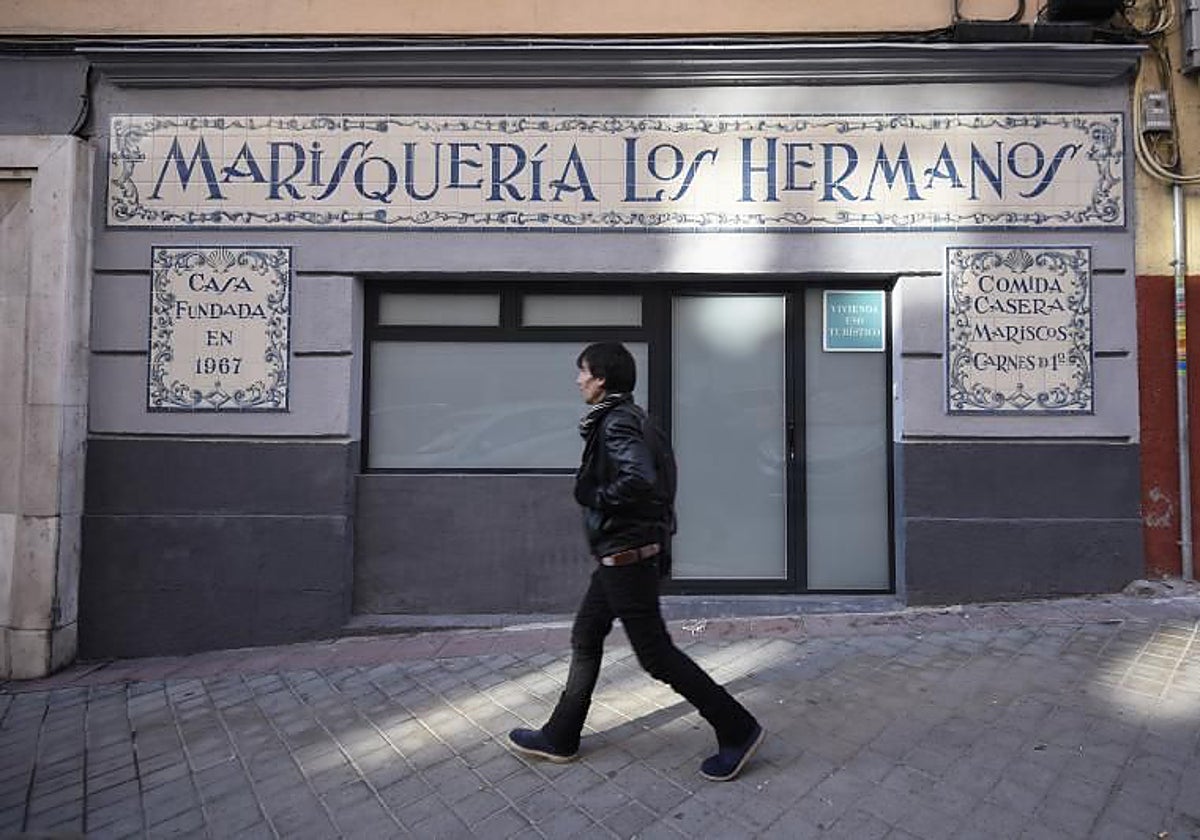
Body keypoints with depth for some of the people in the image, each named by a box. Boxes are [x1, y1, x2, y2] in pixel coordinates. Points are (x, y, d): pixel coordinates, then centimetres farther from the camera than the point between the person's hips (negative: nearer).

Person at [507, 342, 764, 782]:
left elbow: (639, 478, -33)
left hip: (625, 553, -11)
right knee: (585, 638, 16)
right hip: (618, 554, 11)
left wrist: (598, 498, -18)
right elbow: (656, 475, 16)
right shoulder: (630, 417, 12)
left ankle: (737, 729, 10)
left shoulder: (617, 422, -18)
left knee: (655, 652, -2)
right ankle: (559, 737, 30)